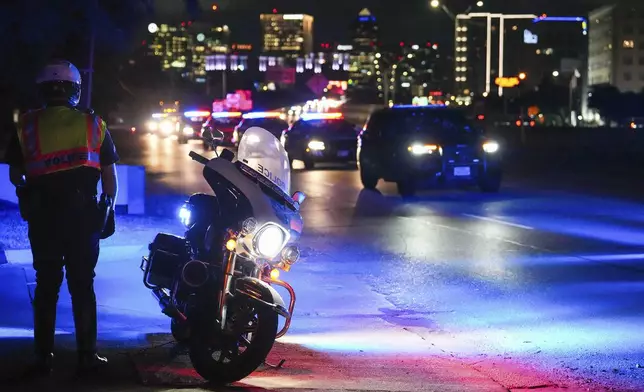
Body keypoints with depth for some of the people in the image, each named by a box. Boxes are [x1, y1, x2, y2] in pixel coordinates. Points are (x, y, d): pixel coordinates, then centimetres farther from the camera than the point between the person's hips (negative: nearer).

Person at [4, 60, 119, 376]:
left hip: (41, 214, 1)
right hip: (82, 211, 0)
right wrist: (108, 208, 16)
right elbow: (109, 174, 4)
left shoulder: (27, 125, 3)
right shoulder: (93, 124, 4)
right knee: (82, 285, 6)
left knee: (46, 285, 9)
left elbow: (14, 175, 10)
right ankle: (87, 356, 6)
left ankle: (43, 357, 10)